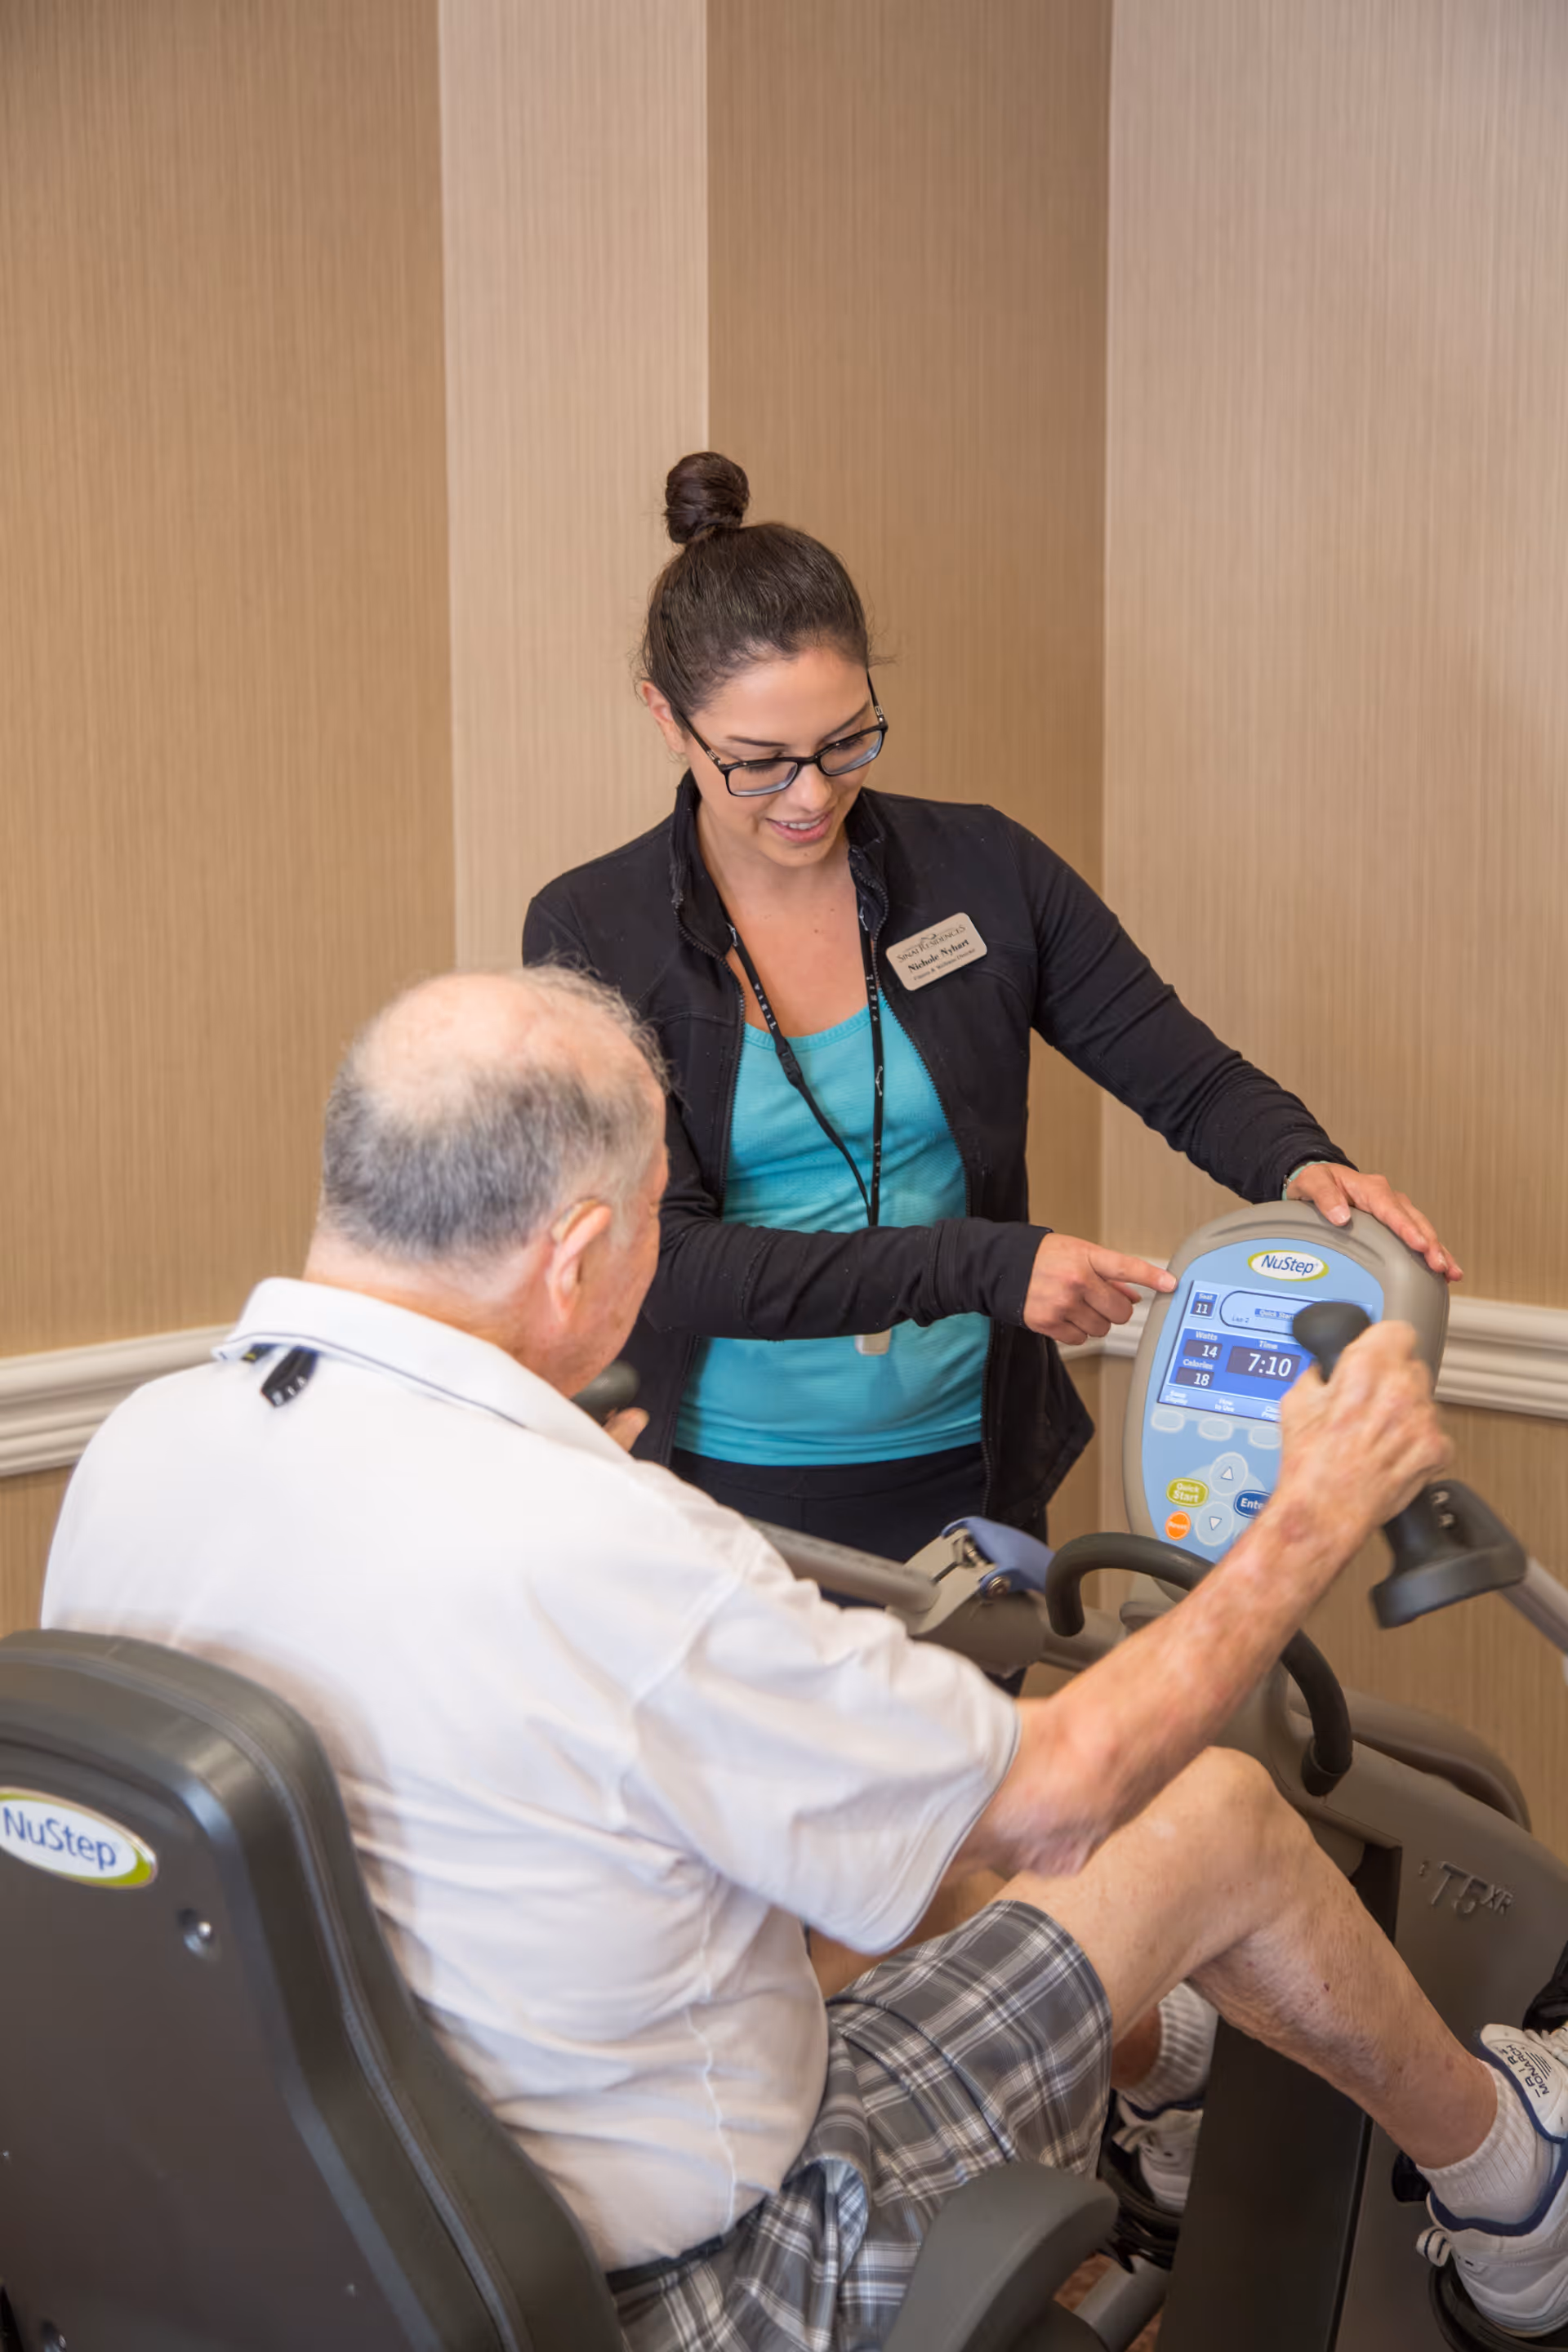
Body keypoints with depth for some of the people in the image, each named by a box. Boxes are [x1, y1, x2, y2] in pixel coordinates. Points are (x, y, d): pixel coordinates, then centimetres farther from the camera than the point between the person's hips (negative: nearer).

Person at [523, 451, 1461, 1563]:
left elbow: (1192, 1078, 1)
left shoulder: (982, 870, -3)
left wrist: (1307, 1167, -22)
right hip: (722, 1494, -2)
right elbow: (668, 1260, -18)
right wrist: (982, 1266, -27)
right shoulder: (590, 931, -10)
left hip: (966, 1478, 2)